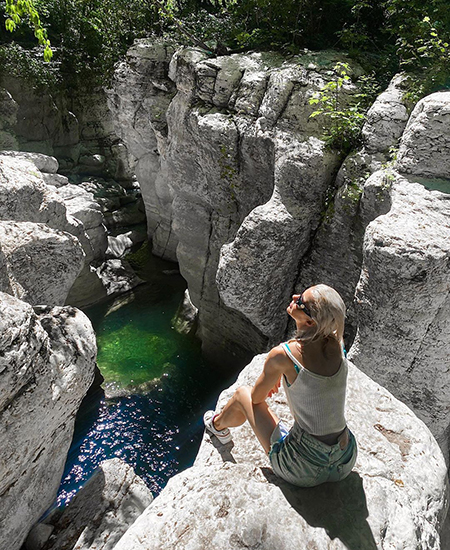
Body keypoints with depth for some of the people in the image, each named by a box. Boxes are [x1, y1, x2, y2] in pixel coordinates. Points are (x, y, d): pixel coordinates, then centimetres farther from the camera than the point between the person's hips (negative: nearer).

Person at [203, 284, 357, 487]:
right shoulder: (337, 344, -8)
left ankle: (218, 425, 46)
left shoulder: (282, 355, -22)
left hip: (303, 471, -4)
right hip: (346, 464, 5)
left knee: (243, 394, 14)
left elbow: (256, 398, -3)